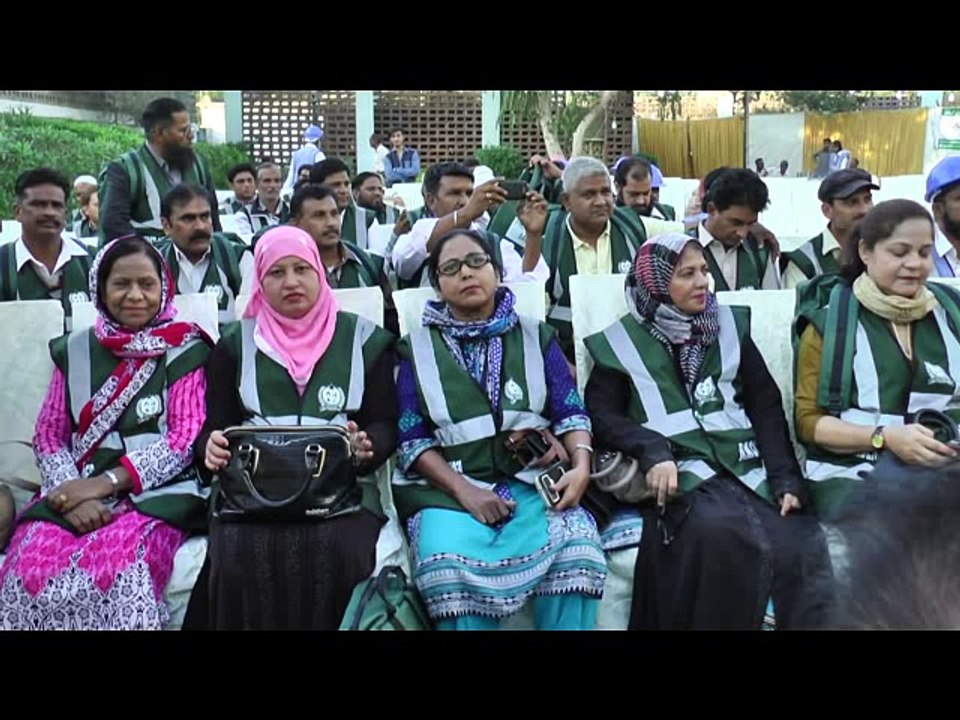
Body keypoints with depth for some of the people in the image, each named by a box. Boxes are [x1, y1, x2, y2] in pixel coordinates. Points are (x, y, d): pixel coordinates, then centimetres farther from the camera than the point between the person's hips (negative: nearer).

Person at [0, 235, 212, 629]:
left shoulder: (185, 350, 4)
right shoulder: (74, 350, 15)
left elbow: (185, 437, -3)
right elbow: (48, 434, 11)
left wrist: (106, 482, -12)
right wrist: (74, 491, -9)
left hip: (156, 492, -3)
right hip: (77, 492, 3)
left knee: (115, 568, -34)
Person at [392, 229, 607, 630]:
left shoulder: (535, 337, 14)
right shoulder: (417, 349, 10)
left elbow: (570, 413, 9)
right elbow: (412, 438, 2)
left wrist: (580, 463, -12)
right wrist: (463, 490, -12)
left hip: (531, 479, 1)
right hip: (448, 486, -1)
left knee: (575, 543, -30)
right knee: (450, 562, -33)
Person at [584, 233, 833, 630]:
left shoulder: (730, 326, 19)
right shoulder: (623, 341, 10)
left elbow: (765, 406, 12)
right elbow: (602, 413, 2)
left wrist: (786, 479, -1)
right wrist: (653, 453, -17)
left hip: (745, 466, 3)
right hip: (681, 472, -3)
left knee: (804, 546, -26)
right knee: (719, 534, -35)